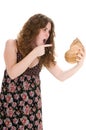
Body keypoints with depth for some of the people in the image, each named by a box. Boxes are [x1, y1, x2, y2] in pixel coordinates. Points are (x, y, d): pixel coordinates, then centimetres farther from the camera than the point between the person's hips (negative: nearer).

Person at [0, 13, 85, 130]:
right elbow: (12, 73, -19)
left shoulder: (44, 54, 0)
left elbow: (61, 76, 3)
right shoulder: (12, 44, -7)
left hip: (32, 104, 2)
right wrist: (34, 54, -21)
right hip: (10, 102, -2)